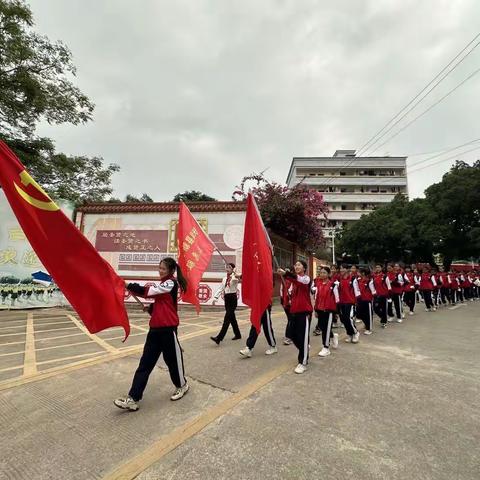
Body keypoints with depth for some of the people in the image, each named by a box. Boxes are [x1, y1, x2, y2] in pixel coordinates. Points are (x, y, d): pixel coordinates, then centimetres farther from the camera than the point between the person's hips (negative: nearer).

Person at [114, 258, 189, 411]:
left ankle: (182, 385, 32)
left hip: (168, 328, -8)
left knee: (172, 358, 9)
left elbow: (149, 291, -19)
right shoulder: (163, 284, 15)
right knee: (145, 362, 5)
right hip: (155, 328, 8)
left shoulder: (171, 283, -13)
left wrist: (128, 285, -17)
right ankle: (133, 398, 9)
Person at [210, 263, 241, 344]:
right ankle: (237, 334, 30)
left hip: (233, 298, -7)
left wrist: (233, 271, -47)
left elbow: (238, 277, -33)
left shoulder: (235, 277, -8)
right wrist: (215, 298, 3)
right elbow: (220, 289, 11)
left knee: (227, 318, -11)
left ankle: (219, 338, -16)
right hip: (226, 298, 7)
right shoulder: (224, 279, 12)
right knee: (232, 318, 15)